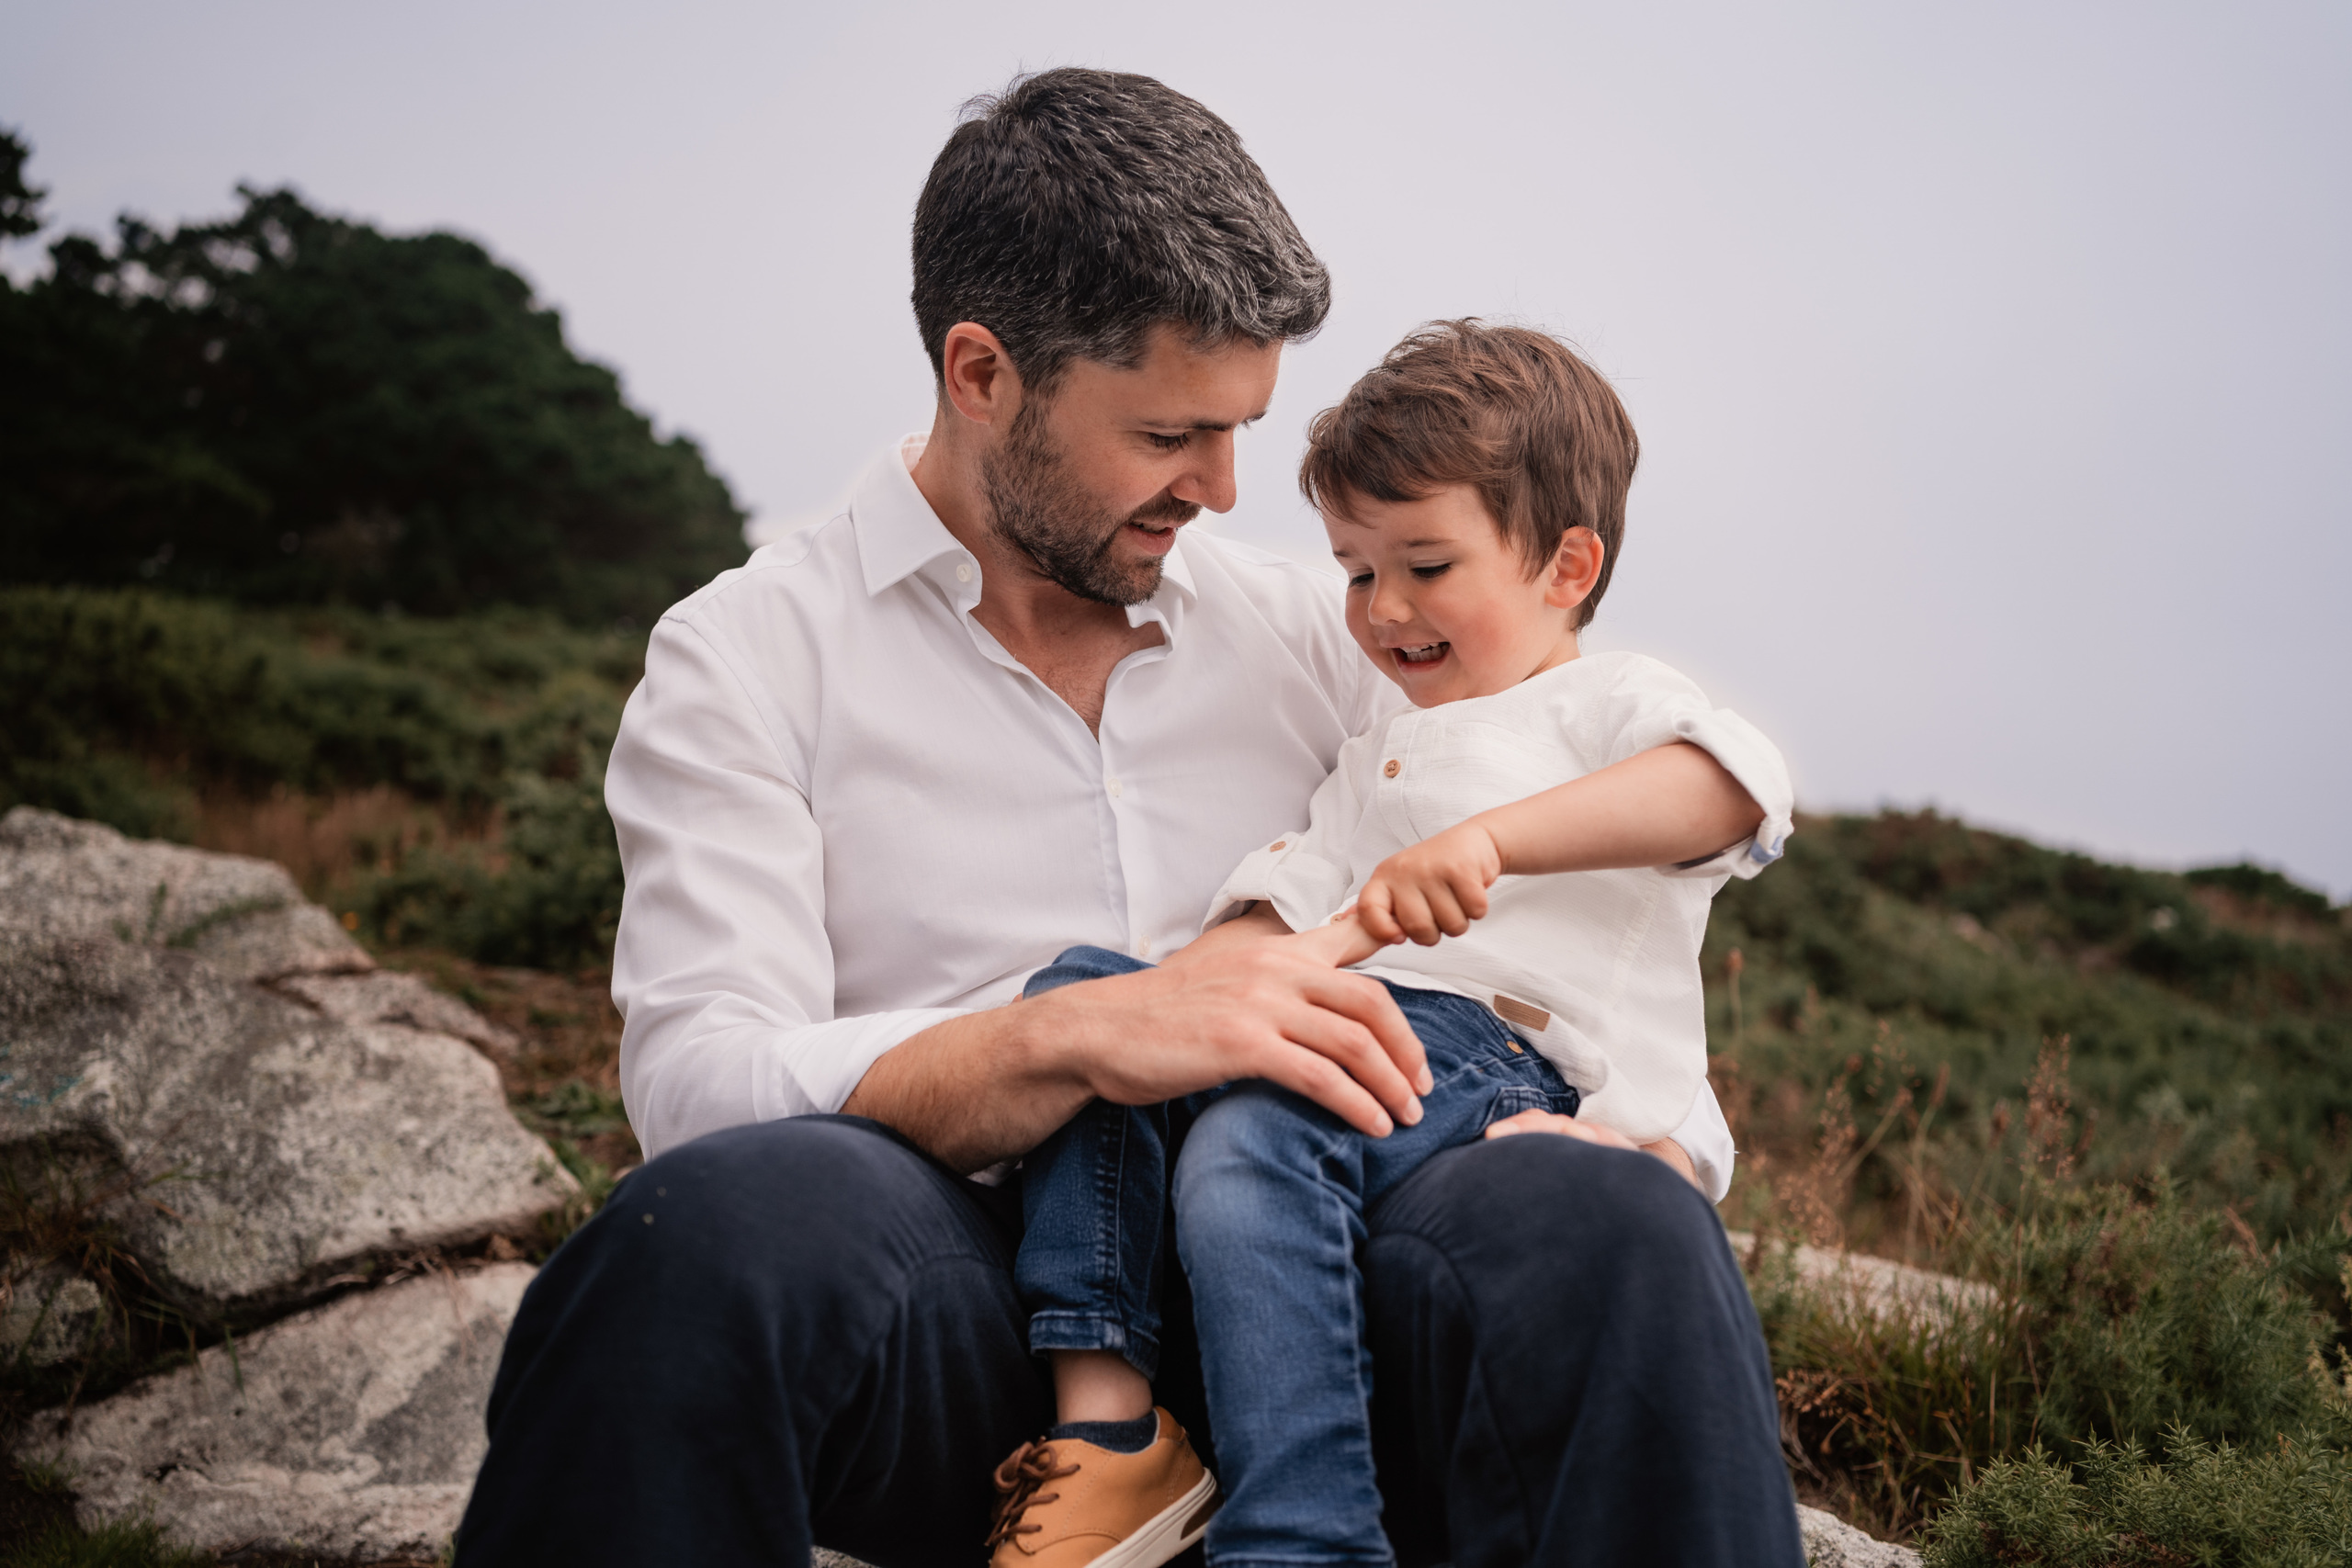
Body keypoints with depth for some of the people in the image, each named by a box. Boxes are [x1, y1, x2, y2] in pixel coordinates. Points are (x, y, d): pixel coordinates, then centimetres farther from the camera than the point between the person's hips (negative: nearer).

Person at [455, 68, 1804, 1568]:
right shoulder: (745, 658, 6)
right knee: (743, 1215, -36)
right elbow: (701, 1079, -8)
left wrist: (1655, 1125, -3)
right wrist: (1078, 1037, -23)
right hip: (976, 1303, -1)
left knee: (1608, 1219, -31)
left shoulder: (1311, 633, 18)